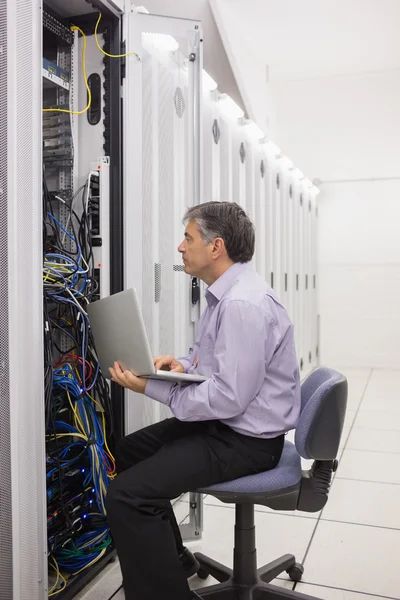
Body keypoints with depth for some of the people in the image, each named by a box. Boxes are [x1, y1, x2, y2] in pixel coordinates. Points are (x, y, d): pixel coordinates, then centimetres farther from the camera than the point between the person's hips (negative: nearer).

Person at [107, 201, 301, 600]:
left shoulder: (243, 303, -26)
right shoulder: (226, 293, 7)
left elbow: (229, 398, -28)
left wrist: (152, 388, -21)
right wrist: (184, 365, -1)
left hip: (245, 438, -11)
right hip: (223, 421, 11)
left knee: (127, 494, -19)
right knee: (128, 451, 21)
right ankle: (172, 558, 33)